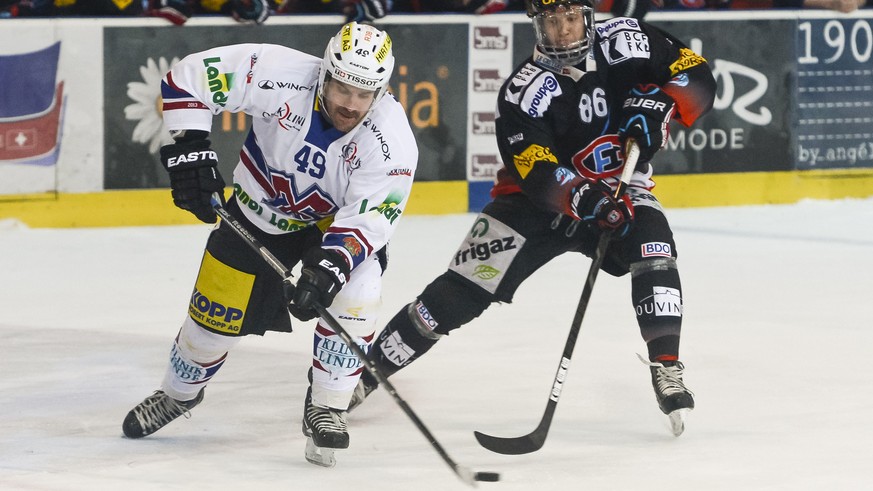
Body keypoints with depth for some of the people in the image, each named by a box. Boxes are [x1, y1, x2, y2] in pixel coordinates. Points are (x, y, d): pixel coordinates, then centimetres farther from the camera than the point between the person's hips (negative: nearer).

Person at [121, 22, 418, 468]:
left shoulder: (392, 141, -30)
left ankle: (325, 411, -10)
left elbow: (367, 217, -33)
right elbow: (189, 77, -23)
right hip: (258, 210, 1)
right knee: (215, 317, 5)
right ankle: (178, 394, 39)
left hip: (334, 220, -1)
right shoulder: (280, 77, -31)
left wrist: (331, 265, -49)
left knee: (356, 290, -28)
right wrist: (188, 148, -30)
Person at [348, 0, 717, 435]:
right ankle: (365, 370, -1)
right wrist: (585, 199, -45)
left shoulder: (625, 41, -12)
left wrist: (657, 105, -27)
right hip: (541, 200, -2)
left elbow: (697, 78, -8)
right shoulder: (524, 92, -19)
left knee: (653, 248, -29)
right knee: (462, 290, -10)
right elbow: (540, 175, -27)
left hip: (619, 190, 2)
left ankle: (666, 369, -24)